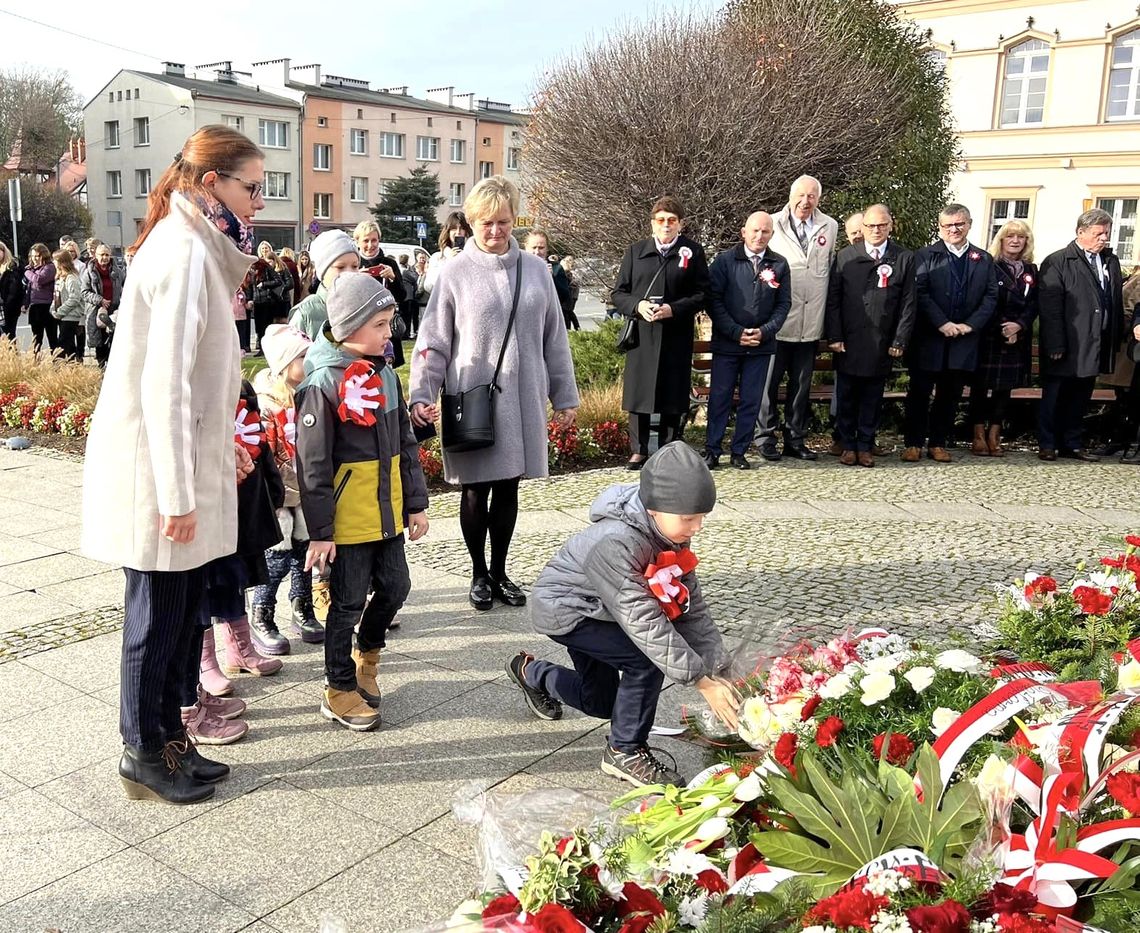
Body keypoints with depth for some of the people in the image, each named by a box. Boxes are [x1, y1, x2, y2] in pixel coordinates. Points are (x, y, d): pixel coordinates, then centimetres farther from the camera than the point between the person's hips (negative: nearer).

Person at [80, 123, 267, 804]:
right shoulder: (184, 253, -18)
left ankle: (167, 735, 29)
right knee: (159, 613, 4)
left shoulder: (198, 249, 12)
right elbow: (163, 384, -22)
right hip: (156, 468, -9)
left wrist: (223, 443, 17)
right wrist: (177, 494, -21)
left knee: (185, 606, 15)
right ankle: (145, 755, 20)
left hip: (188, 459, 9)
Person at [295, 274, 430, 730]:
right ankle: (339, 688, 21)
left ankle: (366, 653, 39)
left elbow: (406, 445, 13)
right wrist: (320, 530, -15)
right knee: (348, 602, 5)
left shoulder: (385, 375, 7)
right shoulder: (323, 384, -16)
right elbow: (312, 465, -15)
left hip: (387, 514, 7)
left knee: (395, 588, 13)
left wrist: (416, 503, 12)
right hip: (347, 520, -7)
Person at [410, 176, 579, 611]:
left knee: (508, 487, 11)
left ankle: (500, 572, 27)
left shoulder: (535, 269, 5)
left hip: (523, 399, 2)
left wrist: (565, 396, 10)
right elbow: (433, 340, -2)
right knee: (476, 490, 7)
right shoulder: (455, 273, -2)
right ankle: (479, 574, 24)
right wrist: (421, 394, -12)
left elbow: (555, 339, 9)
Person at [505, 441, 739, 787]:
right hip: (564, 609, -8)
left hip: (597, 609, 8)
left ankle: (530, 672, 44)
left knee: (600, 702, 19)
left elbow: (691, 607, -14)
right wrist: (702, 681, -40)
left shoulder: (672, 531, -15)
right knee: (647, 659, -25)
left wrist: (719, 670, -21)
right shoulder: (615, 543, -40)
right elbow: (645, 622, -41)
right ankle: (626, 752, -5)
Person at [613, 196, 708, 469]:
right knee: (638, 393, 2)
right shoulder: (636, 251, 9)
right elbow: (619, 293, 9)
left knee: (673, 395, 4)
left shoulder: (693, 252, 5)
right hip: (641, 334, 1)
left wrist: (674, 309, -15)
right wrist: (638, 305, -12)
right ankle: (638, 451, 13)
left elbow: (702, 294, 0)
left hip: (676, 336, -1)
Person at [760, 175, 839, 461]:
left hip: (810, 321, 3)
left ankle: (795, 439, 19)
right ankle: (767, 437, 12)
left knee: (802, 383, 10)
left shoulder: (830, 227, 8)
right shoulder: (773, 225, -2)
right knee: (770, 380, 2)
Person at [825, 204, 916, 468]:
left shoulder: (905, 258, 3)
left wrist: (900, 341, -4)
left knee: (872, 398, 8)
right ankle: (848, 445, 18)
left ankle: (866, 445, 18)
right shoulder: (845, 256, 4)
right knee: (847, 396, 7)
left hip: (882, 345, 0)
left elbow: (908, 303, 2)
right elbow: (833, 299, 2)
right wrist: (834, 337, -5)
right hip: (848, 343, 0)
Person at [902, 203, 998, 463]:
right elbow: (920, 293, -9)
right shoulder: (926, 256, 0)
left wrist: (970, 325, -9)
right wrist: (942, 323, -16)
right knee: (919, 393, 2)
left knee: (950, 395, 8)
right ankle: (913, 443, 11)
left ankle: (938, 443, 17)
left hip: (964, 340, 3)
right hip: (929, 339, -3)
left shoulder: (984, 260, 10)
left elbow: (991, 296, 5)